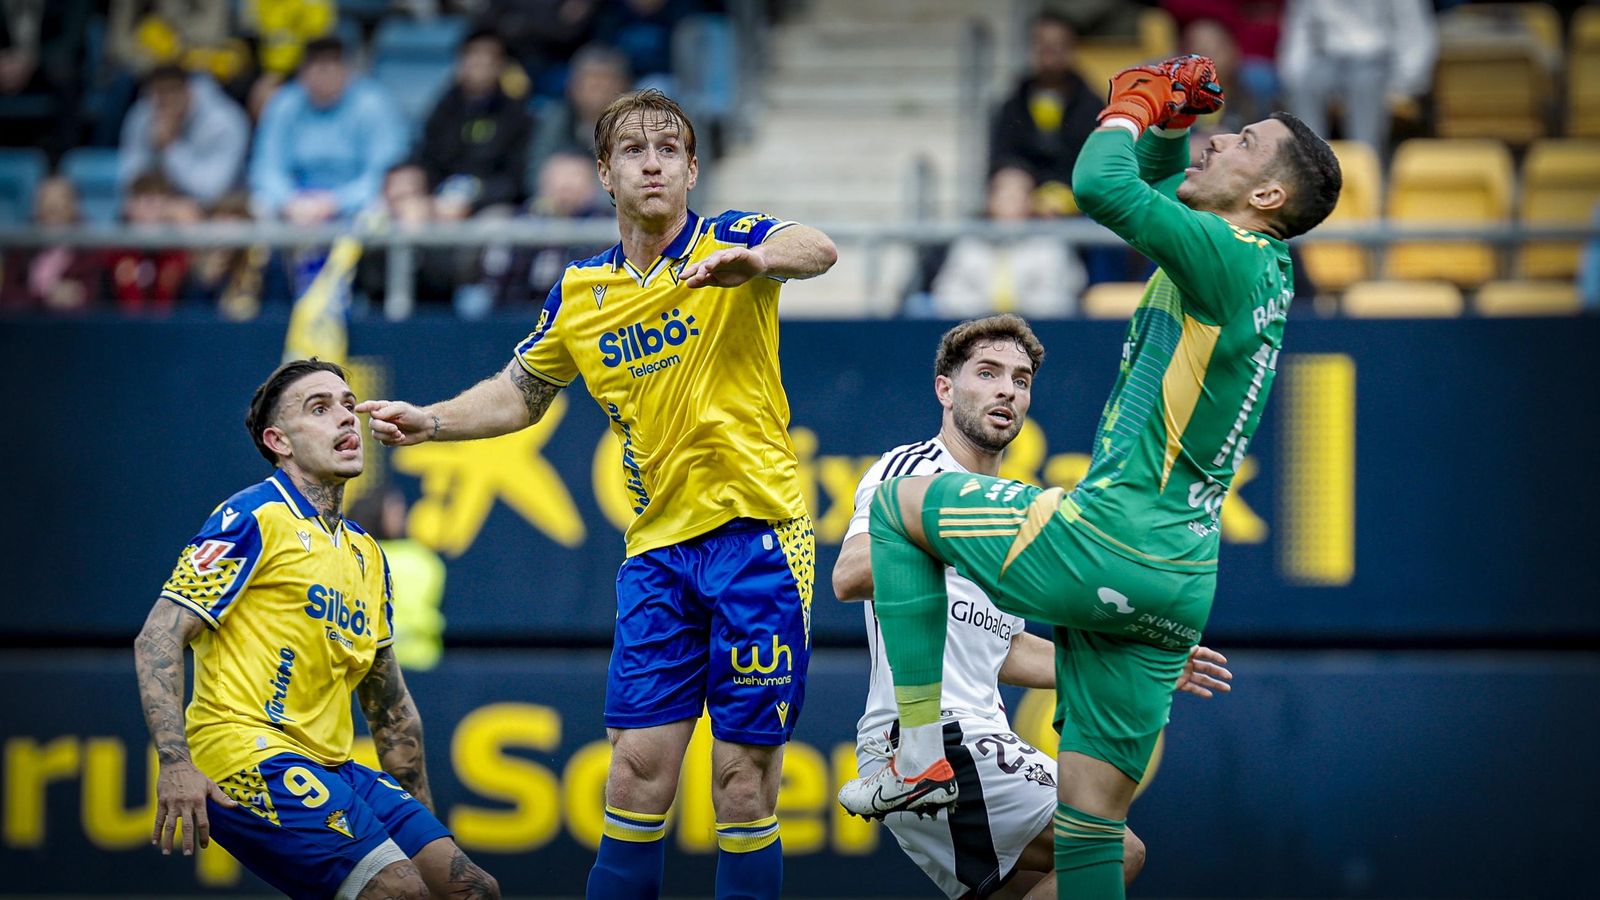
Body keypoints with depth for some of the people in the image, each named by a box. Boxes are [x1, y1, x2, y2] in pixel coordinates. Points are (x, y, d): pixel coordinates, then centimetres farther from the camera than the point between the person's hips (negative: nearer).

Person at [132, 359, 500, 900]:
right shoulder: (253, 518, -5)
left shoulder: (367, 554, 20)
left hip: (331, 767, 8)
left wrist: (425, 826, 25)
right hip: (247, 752, -8)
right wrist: (176, 762, -25)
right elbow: (157, 640, -12)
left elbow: (389, 705, 28)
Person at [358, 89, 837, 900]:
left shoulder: (730, 241, -3)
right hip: (657, 547, 4)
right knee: (637, 772, -1)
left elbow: (816, 250, -25)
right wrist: (427, 421, 11)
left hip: (755, 530, -4)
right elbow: (520, 394, 26)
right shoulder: (578, 294, 11)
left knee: (744, 779, -4)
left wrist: (755, 261, -46)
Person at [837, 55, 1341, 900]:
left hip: (1112, 540, -9)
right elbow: (1157, 177, 33)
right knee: (1091, 817, 7)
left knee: (900, 503, 10)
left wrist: (1133, 105, -5)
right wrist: (1172, 117, 13)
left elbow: (1102, 185, -24)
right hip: (1178, 583, 9)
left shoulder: (1229, 259, -11)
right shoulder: (1263, 273, 15)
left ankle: (923, 752, 3)